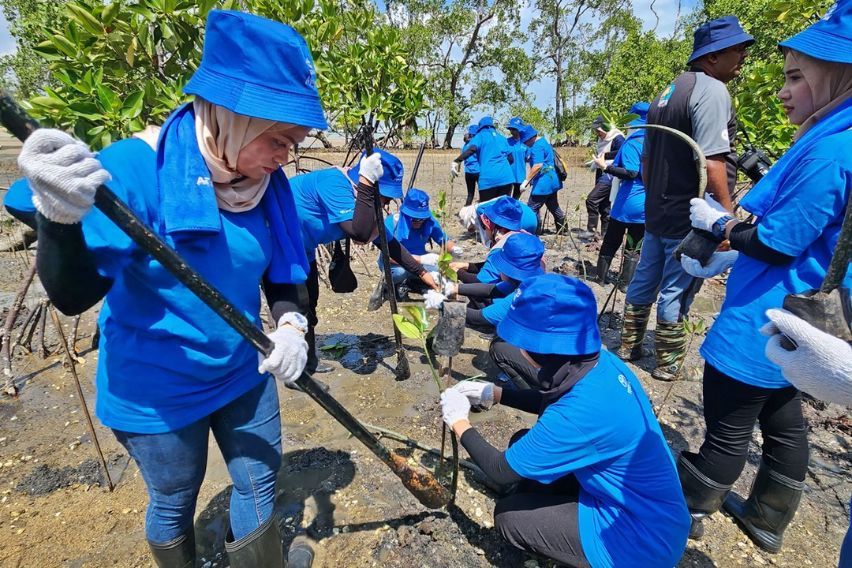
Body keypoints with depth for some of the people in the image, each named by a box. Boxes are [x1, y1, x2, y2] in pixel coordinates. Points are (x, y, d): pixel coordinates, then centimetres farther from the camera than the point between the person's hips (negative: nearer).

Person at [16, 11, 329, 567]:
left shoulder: (268, 182, -7)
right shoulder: (136, 169, -23)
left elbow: (283, 271, 3)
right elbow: (73, 294, -24)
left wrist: (291, 324, -16)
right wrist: (61, 218, -43)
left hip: (243, 373, 5)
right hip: (157, 389, -4)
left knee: (260, 481, 19)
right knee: (175, 502, 19)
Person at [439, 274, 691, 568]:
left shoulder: (582, 412, -35)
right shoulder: (599, 362, -11)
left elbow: (502, 471, -20)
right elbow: (551, 402, 12)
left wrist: (459, 422, -6)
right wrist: (493, 393, 5)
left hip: (643, 537, -7)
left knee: (508, 515, -2)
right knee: (524, 444, 6)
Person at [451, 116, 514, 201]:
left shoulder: (480, 136, 9)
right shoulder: (501, 137, 23)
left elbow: (472, 149, -12)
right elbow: (510, 158, 22)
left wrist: (457, 161, -17)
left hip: (488, 178, -4)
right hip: (506, 177, 4)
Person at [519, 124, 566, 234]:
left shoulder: (537, 146, -17)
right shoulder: (543, 141, 16)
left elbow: (538, 165, -28)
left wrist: (526, 181, -26)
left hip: (544, 183, -11)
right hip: (553, 181, 11)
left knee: (532, 208, -6)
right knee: (553, 206, 22)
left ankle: (536, 231, -2)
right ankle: (563, 228, 33)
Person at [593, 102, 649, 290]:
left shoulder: (632, 143, -10)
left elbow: (631, 172, -20)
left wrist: (605, 167, -19)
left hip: (627, 203, -4)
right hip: (646, 205, 4)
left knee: (610, 243, 10)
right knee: (634, 248, 8)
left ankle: (601, 278, 17)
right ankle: (625, 284, 9)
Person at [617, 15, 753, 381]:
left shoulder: (667, 93, 13)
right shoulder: (711, 90, -14)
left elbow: (646, 159, 17)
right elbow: (711, 163, -22)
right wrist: (729, 219, -16)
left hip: (659, 213, 9)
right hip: (691, 219, -8)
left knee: (644, 282, 16)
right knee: (675, 292, 2)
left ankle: (629, 346, 29)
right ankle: (668, 364, 16)